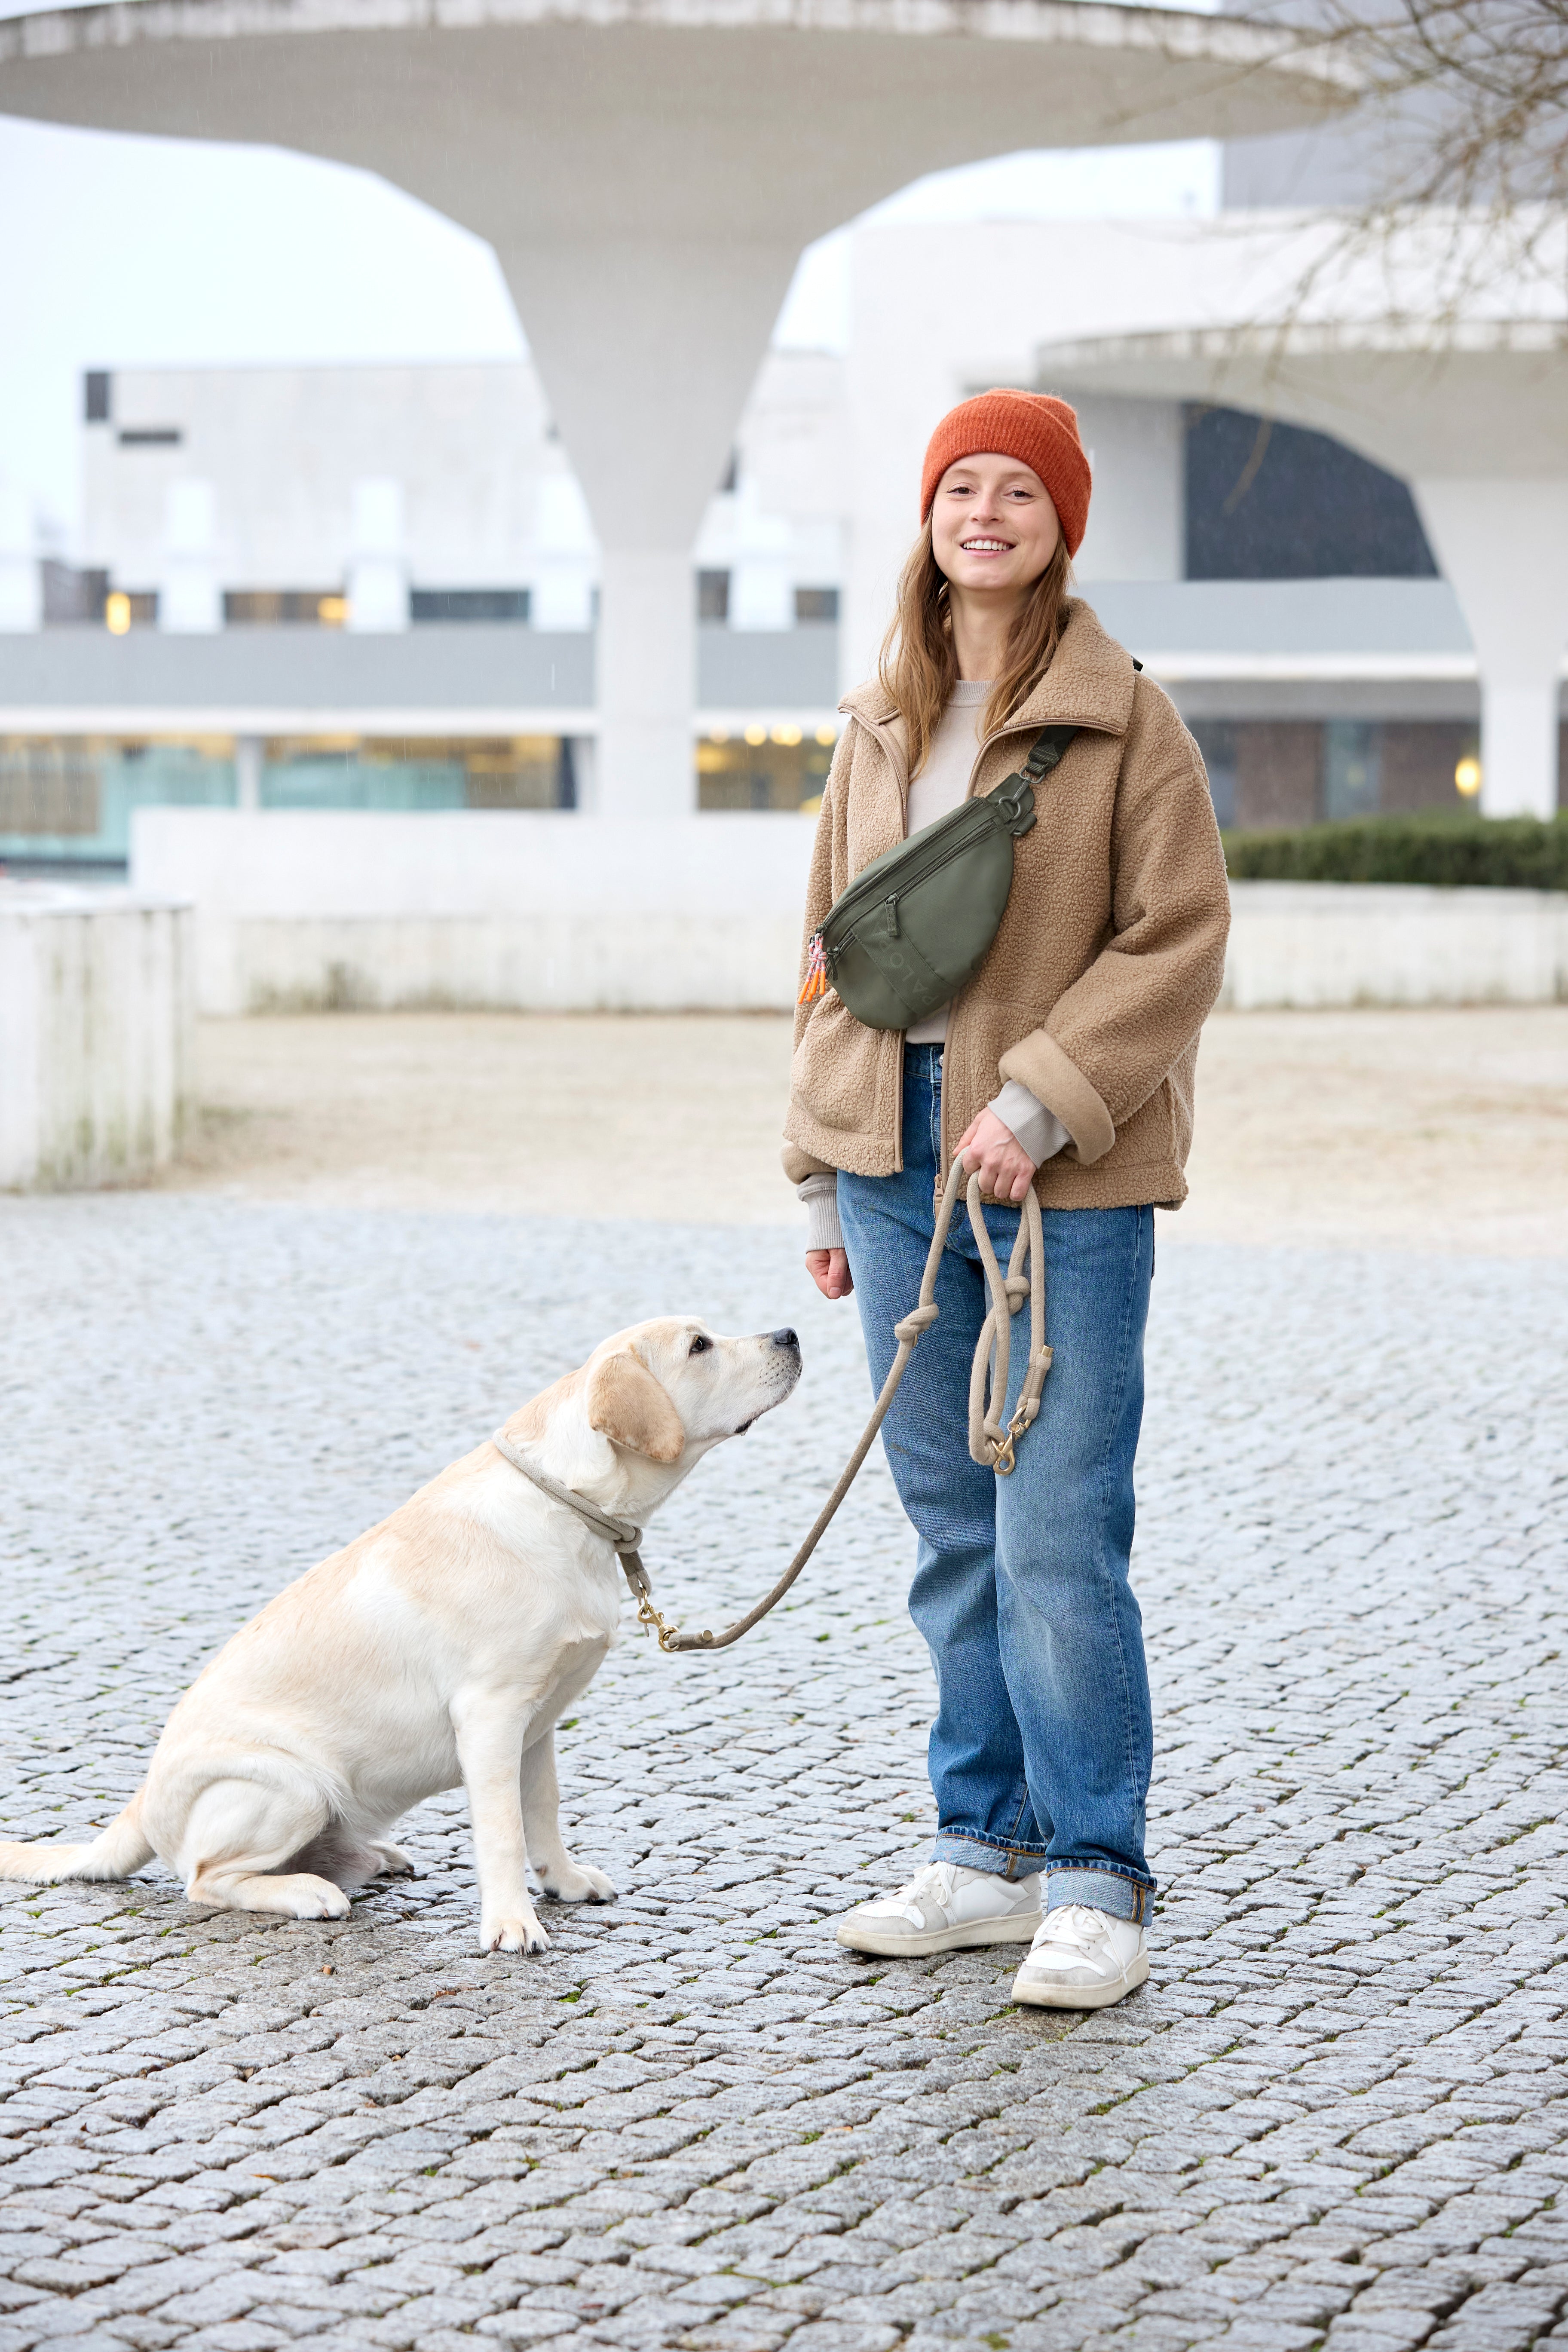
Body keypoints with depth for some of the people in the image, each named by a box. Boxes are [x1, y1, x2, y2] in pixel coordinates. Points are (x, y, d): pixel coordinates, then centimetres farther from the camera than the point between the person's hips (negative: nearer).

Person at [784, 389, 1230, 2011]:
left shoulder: (1126, 721, -3)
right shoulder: (879, 725, 13)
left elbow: (1177, 942, -8)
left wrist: (1040, 1100, -17)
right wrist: (821, 1174, 13)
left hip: (1064, 1179, -5)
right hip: (900, 1165, 5)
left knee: (1061, 1541, -8)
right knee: (952, 1537, 10)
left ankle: (1097, 1882, 1)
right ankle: (990, 1850, 20)